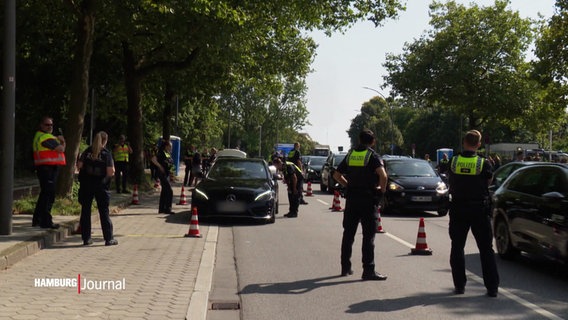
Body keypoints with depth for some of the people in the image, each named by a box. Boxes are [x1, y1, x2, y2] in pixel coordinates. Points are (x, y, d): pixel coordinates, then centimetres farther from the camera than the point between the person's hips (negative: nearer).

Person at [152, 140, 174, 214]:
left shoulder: (169, 154, 13)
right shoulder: (161, 153, -13)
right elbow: (153, 159, -25)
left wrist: (170, 168, 11)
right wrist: (160, 167, -20)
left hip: (167, 174, 9)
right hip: (162, 174, -9)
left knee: (164, 191, 12)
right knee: (169, 191, -12)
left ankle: (161, 209, 19)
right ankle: (167, 209, -9)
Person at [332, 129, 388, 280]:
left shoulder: (350, 155, 9)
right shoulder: (373, 156, -8)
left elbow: (336, 175, 12)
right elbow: (383, 175, -24)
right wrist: (382, 189, -8)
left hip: (351, 199, 5)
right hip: (368, 200, -5)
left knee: (348, 234, 13)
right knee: (368, 236, -3)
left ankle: (345, 267, 19)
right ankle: (368, 270, -5)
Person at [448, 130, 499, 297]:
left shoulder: (453, 161, -4)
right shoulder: (484, 163, -9)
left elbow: (451, 183, 5)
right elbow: (488, 182, 1)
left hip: (458, 209, 1)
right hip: (479, 210, -1)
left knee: (457, 247, 11)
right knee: (486, 249, 6)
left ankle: (459, 285, 11)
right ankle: (492, 287, 5)